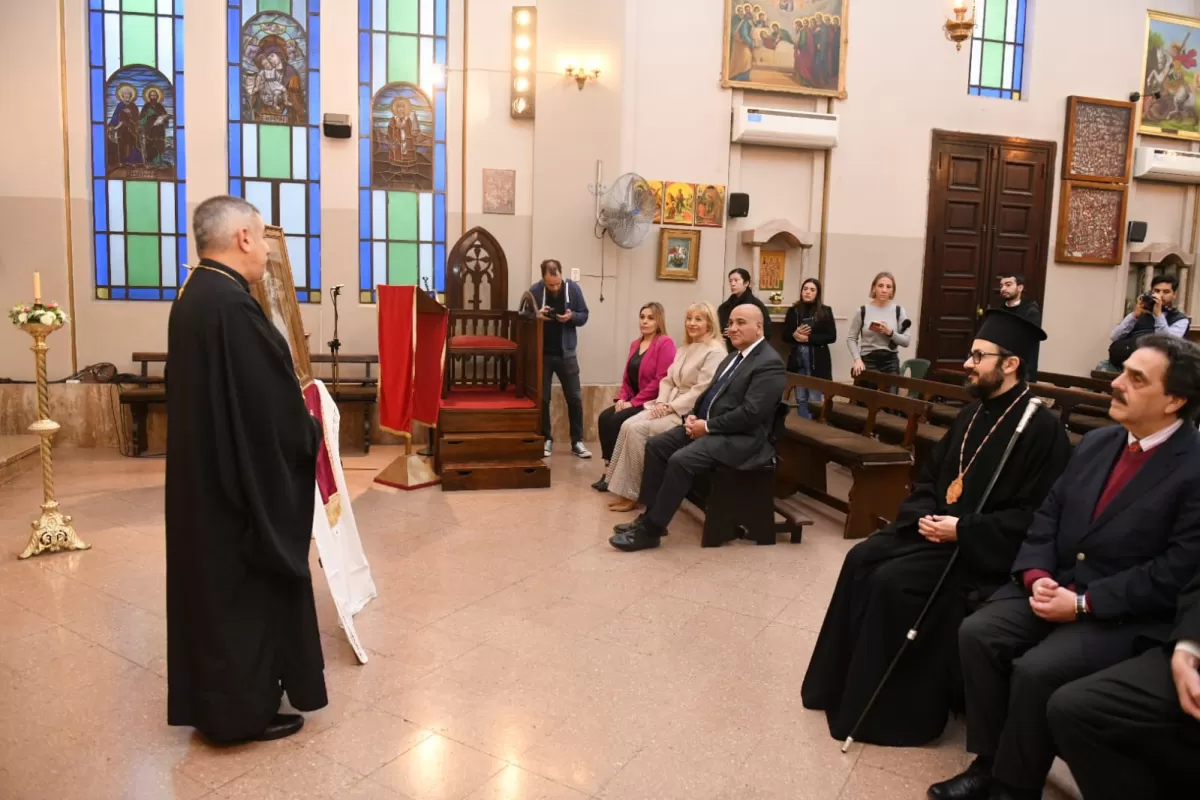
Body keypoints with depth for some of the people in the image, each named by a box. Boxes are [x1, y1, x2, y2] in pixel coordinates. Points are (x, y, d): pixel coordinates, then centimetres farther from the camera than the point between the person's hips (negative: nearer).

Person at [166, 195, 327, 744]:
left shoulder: (193, 297, 8)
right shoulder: (231, 305, -23)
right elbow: (272, 400, -23)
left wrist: (297, 427, 14)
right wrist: (310, 433, -4)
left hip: (203, 472, 10)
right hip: (242, 477, -10)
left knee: (213, 584, 18)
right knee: (245, 590, 4)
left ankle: (213, 699, 32)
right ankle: (243, 709, 19)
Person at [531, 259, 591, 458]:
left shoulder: (573, 288, -6)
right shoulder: (534, 291, -9)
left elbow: (584, 316, 1)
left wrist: (572, 316, -20)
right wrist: (536, 315, -22)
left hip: (566, 354, 1)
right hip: (542, 354, -1)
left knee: (575, 398, 4)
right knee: (542, 398, 6)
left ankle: (577, 441, 14)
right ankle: (546, 439, 19)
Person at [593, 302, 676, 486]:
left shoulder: (665, 343, -11)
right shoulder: (635, 344, 15)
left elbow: (661, 380, -19)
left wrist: (634, 402, -18)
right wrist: (622, 398, -2)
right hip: (633, 400, 8)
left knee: (617, 420, -23)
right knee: (604, 417, -13)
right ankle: (609, 469, -11)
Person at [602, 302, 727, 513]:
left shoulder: (715, 352, -11)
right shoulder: (684, 349, 18)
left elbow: (702, 391, -18)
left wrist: (670, 407, -18)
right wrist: (662, 402, -4)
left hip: (688, 412, -8)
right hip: (669, 405, 8)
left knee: (638, 430, -23)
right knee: (628, 425, -15)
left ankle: (632, 495, -12)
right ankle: (624, 490, -12)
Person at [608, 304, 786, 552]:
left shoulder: (769, 363, -14)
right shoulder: (734, 356, 17)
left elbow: (750, 414, -22)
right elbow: (711, 392, 22)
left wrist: (707, 426, -18)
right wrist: (695, 416, 2)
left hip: (740, 438, -10)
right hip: (708, 426, 10)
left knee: (680, 460, -27)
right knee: (655, 445, -1)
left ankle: (651, 530, -16)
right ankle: (651, 515, 3)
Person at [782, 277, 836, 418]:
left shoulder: (825, 311, 0)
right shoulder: (793, 310, 7)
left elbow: (832, 337, -5)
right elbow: (785, 335, 9)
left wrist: (809, 338, -14)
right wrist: (795, 334, -13)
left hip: (817, 359, -3)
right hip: (797, 357, 3)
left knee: (814, 399, -3)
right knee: (801, 399, 8)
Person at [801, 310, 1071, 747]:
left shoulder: (1040, 427, -14)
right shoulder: (973, 414, 11)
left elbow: (1035, 515, -19)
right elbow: (930, 475, 17)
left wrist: (963, 529, -22)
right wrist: (925, 514, -4)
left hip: (982, 547, -8)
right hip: (940, 526, 8)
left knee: (893, 581, -23)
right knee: (861, 559, -8)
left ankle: (885, 707, -5)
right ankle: (843, 684, 3)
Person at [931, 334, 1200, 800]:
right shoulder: (1095, 443, 10)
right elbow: (1048, 514, 9)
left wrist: (1083, 604, -19)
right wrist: (1035, 575, -10)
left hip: (1128, 616, -6)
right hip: (1057, 586, 7)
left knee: (1035, 670, -26)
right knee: (977, 633, -14)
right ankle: (988, 762, 1)